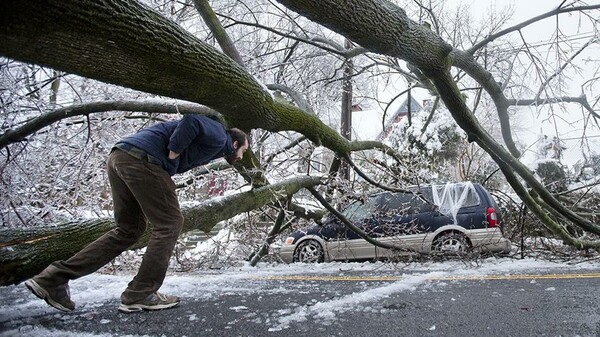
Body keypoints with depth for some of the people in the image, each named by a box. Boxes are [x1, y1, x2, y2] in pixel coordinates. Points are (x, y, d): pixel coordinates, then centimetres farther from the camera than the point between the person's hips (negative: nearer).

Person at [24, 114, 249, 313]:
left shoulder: (209, 147, 30)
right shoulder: (219, 137, 2)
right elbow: (191, 122, -17)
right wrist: (172, 154, -11)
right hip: (141, 159, -10)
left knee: (128, 230, 12)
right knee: (169, 223, -2)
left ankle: (54, 278, 12)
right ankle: (139, 295, 0)